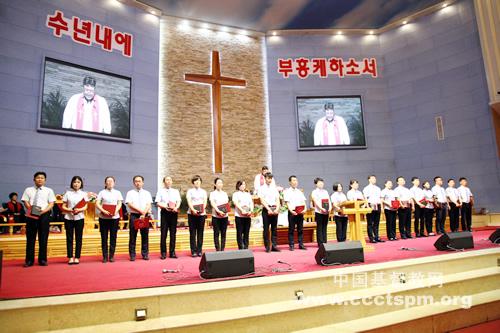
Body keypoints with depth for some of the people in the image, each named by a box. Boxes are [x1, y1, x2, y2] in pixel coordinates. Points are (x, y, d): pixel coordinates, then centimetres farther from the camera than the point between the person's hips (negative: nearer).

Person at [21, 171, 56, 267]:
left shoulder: (49, 190, 9)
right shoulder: (28, 190, 12)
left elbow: (51, 203, 2)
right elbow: (26, 202, 4)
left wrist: (44, 210, -15)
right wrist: (31, 209, -14)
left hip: (44, 214, 0)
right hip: (31, 215, 1)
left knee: (43, 238, 3)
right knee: (30, 238, 3)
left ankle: (42, 259, 10)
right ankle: (29, 260, 11)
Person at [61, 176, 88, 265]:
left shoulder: (83, 193, 5)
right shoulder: (68, 193, 5)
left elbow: (85, 207, 2)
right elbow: (63, 206, 2)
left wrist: (79, 210, -18)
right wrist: (70, 210, -16)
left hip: (79, 218, 0)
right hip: (68, 218, 0)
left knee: (78, 238, 2)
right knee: (69, 238, 2)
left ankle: (77, 257, 9)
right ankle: (70, 257, 9)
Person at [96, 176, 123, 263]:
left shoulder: (117, 192, 11)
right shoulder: (102, 192, 6)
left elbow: (119, 204, 5)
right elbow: (97, 204, -2)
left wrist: (115, 211, -14)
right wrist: (104, 211, -19)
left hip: (115, 217, 1)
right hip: (103, 217, -1)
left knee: (113, 237, 3)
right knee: (104, 237, 2)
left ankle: (111, 256, 11)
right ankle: (105, 256, 10)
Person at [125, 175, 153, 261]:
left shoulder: (147, 193, 12)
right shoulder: (130, 193, 8)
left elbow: (148, 205, 2)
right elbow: (130, 204, -4)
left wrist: (144, 214, -13)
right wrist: (140, 211, -12)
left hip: (145, 216, 1)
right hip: (134, 215, -1)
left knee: (145, 236, 3)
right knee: (132, 236, 0)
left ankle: (145, 254, 10)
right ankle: (132, 255, 6)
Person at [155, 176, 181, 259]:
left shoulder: (176, 191, 16)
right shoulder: (160, 191, 9)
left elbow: (178, 201, 6)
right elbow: (158, 203, 1)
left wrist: (176, 208, -15)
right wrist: (165, 207, -17)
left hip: (174, 212, 2)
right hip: (164, 212, -2)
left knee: (173, 233, 4)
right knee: (163, 233, -2)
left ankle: (172, 252, 11)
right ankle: (163, 253, 5)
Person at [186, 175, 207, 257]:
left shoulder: (203, 191, 15)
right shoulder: (190, 191, 8)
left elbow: (205, 201, 4)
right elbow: (189, 201, -5)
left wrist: (202, 209, -16)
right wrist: (193, 209, -22)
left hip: (202, 213, 2)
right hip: (192, 213, -2)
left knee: (200, 232, 3)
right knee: (192, 233, 0)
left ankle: (199, 251, 9)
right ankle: (193, 251, 3)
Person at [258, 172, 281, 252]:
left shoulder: (274, 188, 12)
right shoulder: (262, 188, 2)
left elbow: (277, 200, 7)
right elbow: (262, 200, -6)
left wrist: (277, 208, -9)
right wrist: (269, 209, -16)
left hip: (274, 209, 4)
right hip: (266, 210, -3)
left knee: (274, 229, 5)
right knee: (266, 229, 0)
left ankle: (274, 246, 10)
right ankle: (267, 247, 6)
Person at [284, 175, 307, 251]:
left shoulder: (299, 192, 16)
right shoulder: (287, 192, 1)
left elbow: (303, 202, 11)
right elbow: (287, 203, -7)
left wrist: (305, 209, -7)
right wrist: (291, 211, -21)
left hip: (300, 212, 4)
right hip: (292, 212, -4)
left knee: (300, 229, 7)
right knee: (291, 229, 0)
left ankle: (301, 245, 13)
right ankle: (291, 245, 5)